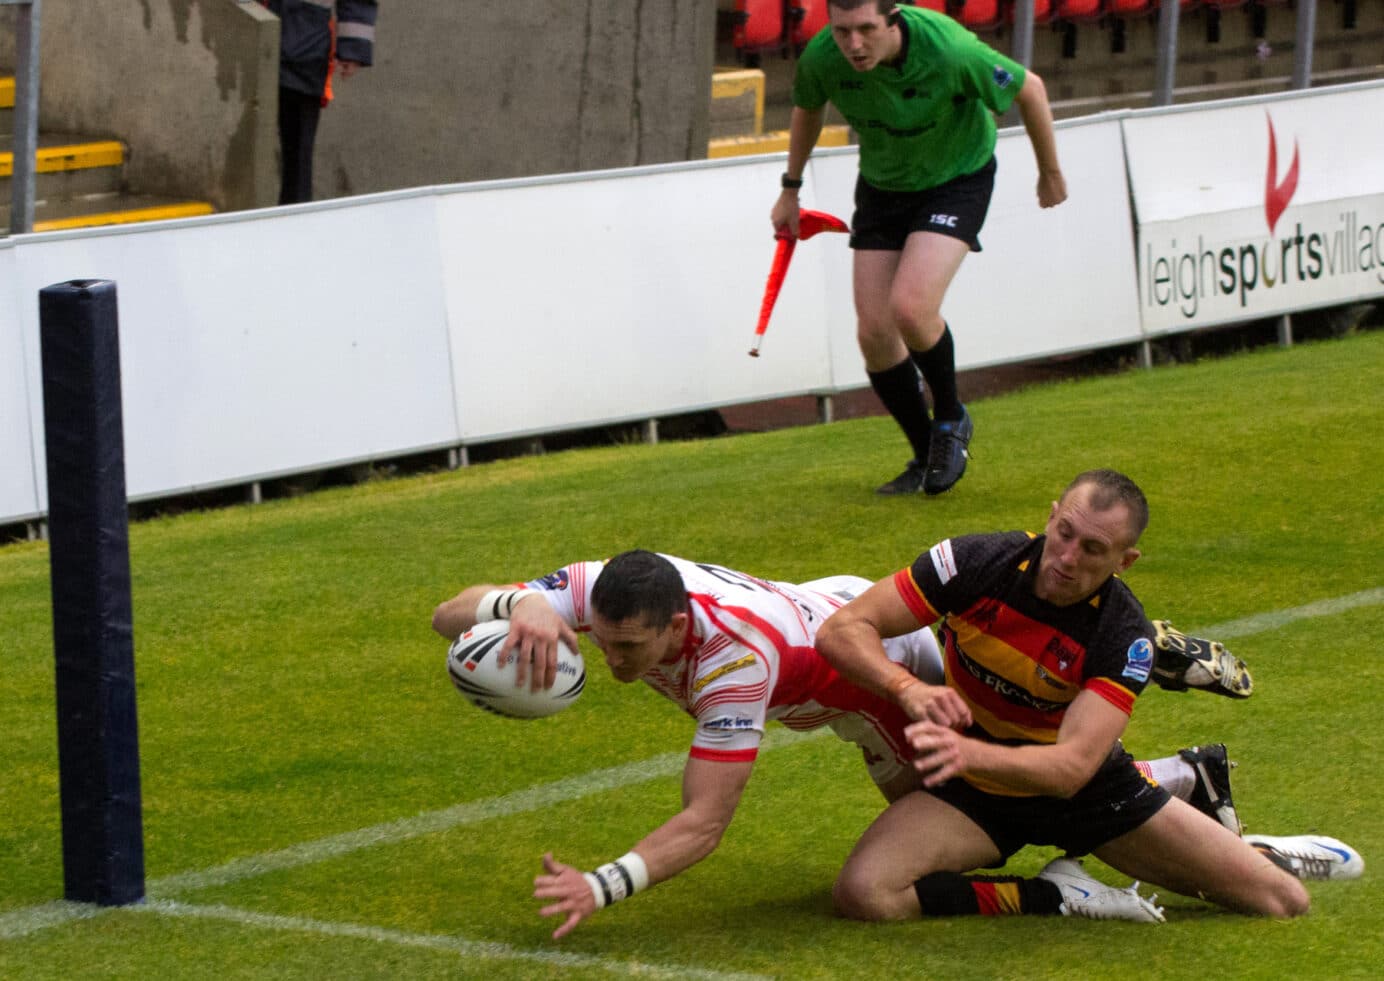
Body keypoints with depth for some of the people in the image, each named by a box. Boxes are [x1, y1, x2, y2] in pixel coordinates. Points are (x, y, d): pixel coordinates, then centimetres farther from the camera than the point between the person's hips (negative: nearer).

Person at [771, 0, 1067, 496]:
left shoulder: (949, 51, -34)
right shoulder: (821, 58, -22)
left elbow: (1029, 88, -14)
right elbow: (808, 108, 5)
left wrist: (1050, 171, -1)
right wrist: (790, 190, 15)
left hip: (957, 180, -5)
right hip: (882, 187, 5)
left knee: (910, 307, -25)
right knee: (874, 331, -4)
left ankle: (950, 419, 4)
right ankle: (927, 459, 17)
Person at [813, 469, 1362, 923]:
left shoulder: (1126, 637, -24)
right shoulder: (978, 563, -22)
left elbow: (1071, 767, -36)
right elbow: (842, 630, -22)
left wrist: (970, 753, -55)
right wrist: (909, 690, -42)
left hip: (1088, 786, -1)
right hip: (976, 788, 1)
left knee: (1281, 903, -7)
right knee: (862, 894, -29)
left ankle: (1254, 856, 34)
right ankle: (1050, 897, -8)